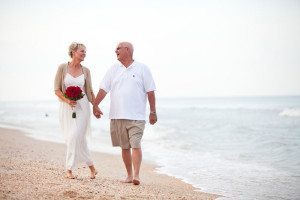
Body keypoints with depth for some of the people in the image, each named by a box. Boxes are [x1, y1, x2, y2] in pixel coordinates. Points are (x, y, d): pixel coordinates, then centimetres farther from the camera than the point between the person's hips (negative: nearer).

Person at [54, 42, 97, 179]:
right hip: (66, 107, 0)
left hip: (82, 106, 0)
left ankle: (69, 169, 0)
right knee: (75, 138, 2)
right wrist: (67, 100, -14)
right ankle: (91, 166, 14)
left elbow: (90, 91, 14)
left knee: (75, 137, -12)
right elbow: (57, 89, 1)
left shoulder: (85, 71, 6)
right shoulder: (63, 68, 0)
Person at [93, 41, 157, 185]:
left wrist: (153, 112, -1)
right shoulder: (113, 69, 11)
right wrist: (95, 105, -4)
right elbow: (103, 89, 7)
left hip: (136, 116, -4)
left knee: (135, 145, -12)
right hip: (117, 116, 4)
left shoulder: (142, 69, 1)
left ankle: (136, 175, -16)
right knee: (125, 147, 8)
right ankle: (129, 174, 16)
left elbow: (150, 91, 1)